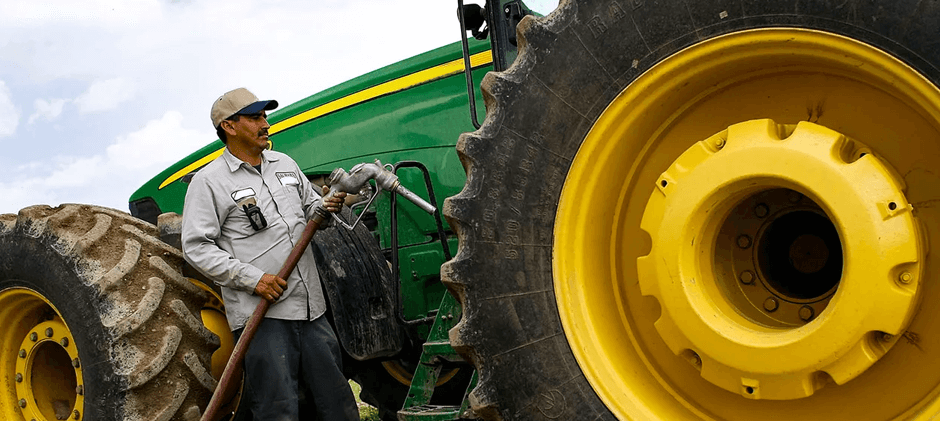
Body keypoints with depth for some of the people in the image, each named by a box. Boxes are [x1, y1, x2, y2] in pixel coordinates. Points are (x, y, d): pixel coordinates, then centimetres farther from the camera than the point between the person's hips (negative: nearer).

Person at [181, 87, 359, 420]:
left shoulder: (284, 164, 17)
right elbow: (196, 247, -8)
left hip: (310, 309, 6)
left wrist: (327, 207, 0)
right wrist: (252, 278, -17)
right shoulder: (209, 181, -3)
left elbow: (310, 208, 26)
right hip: (260, 314, -6)